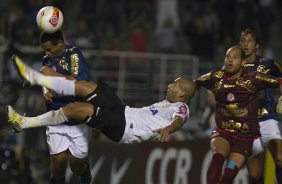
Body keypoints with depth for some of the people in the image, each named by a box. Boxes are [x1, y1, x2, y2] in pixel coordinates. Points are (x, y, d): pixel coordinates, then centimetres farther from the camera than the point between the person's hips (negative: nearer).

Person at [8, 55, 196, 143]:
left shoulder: (181, 109, -11)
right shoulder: (168, 103, 19)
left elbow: (178, 121, -35)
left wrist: (168, 129, -60)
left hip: (122, 128, -9)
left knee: (74, 108, -17)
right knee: (86, 86, 3)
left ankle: (23, 123, -7)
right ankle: (34, 77, 12)